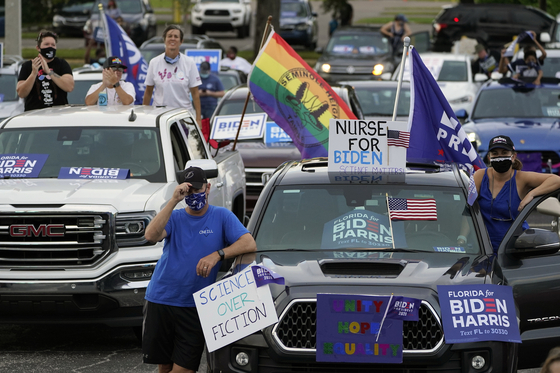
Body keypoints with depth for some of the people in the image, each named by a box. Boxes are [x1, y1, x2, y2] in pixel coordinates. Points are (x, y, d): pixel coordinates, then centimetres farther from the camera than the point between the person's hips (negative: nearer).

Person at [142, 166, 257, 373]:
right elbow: (151, 235, -16)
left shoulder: (221, 216, 3)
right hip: (160, 300, 2)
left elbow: (249, 244, -10)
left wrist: (217, 255, -24)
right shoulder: (174, 217, 6)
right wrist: (173, 200, -21)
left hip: (194, 307, -2)